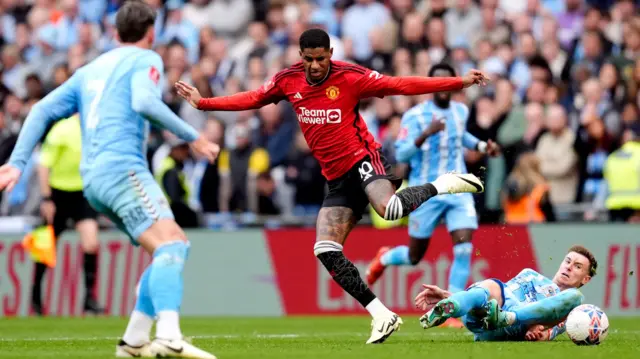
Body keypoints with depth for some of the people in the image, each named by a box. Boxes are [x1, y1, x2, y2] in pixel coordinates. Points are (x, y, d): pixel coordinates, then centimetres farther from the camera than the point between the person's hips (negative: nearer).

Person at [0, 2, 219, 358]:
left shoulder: (90, 70, 27)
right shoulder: (146, 59, 6)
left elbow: (43, 110, 20)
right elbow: (144, 102, -15)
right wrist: (192, 136, -11)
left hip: (93, 179, 8)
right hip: (122, 167, -8)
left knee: (177, 244, 14)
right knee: (169, 244, -22)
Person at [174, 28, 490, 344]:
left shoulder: (350, 77, -11)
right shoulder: (288, 81, 3)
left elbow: (402, 85, -13)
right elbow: (251, 100, 16)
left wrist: (460, 82, -19)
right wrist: (202, 102, 13)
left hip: (361, 159, -6)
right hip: (338, 178, 6)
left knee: (389, 208, -38)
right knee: (326, 252, -6)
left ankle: (444, 185, -9)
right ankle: (381, 316, -2)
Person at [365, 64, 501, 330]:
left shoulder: (461, 111, 7)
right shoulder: (415, 115, -10)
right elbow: (401, 155, -18)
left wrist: (481, 146, 14)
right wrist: (425, 134, -31)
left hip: (458, 191, 4)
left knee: (464, 248, -15)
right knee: (414, 257, 7)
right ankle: (384, 258, 44)